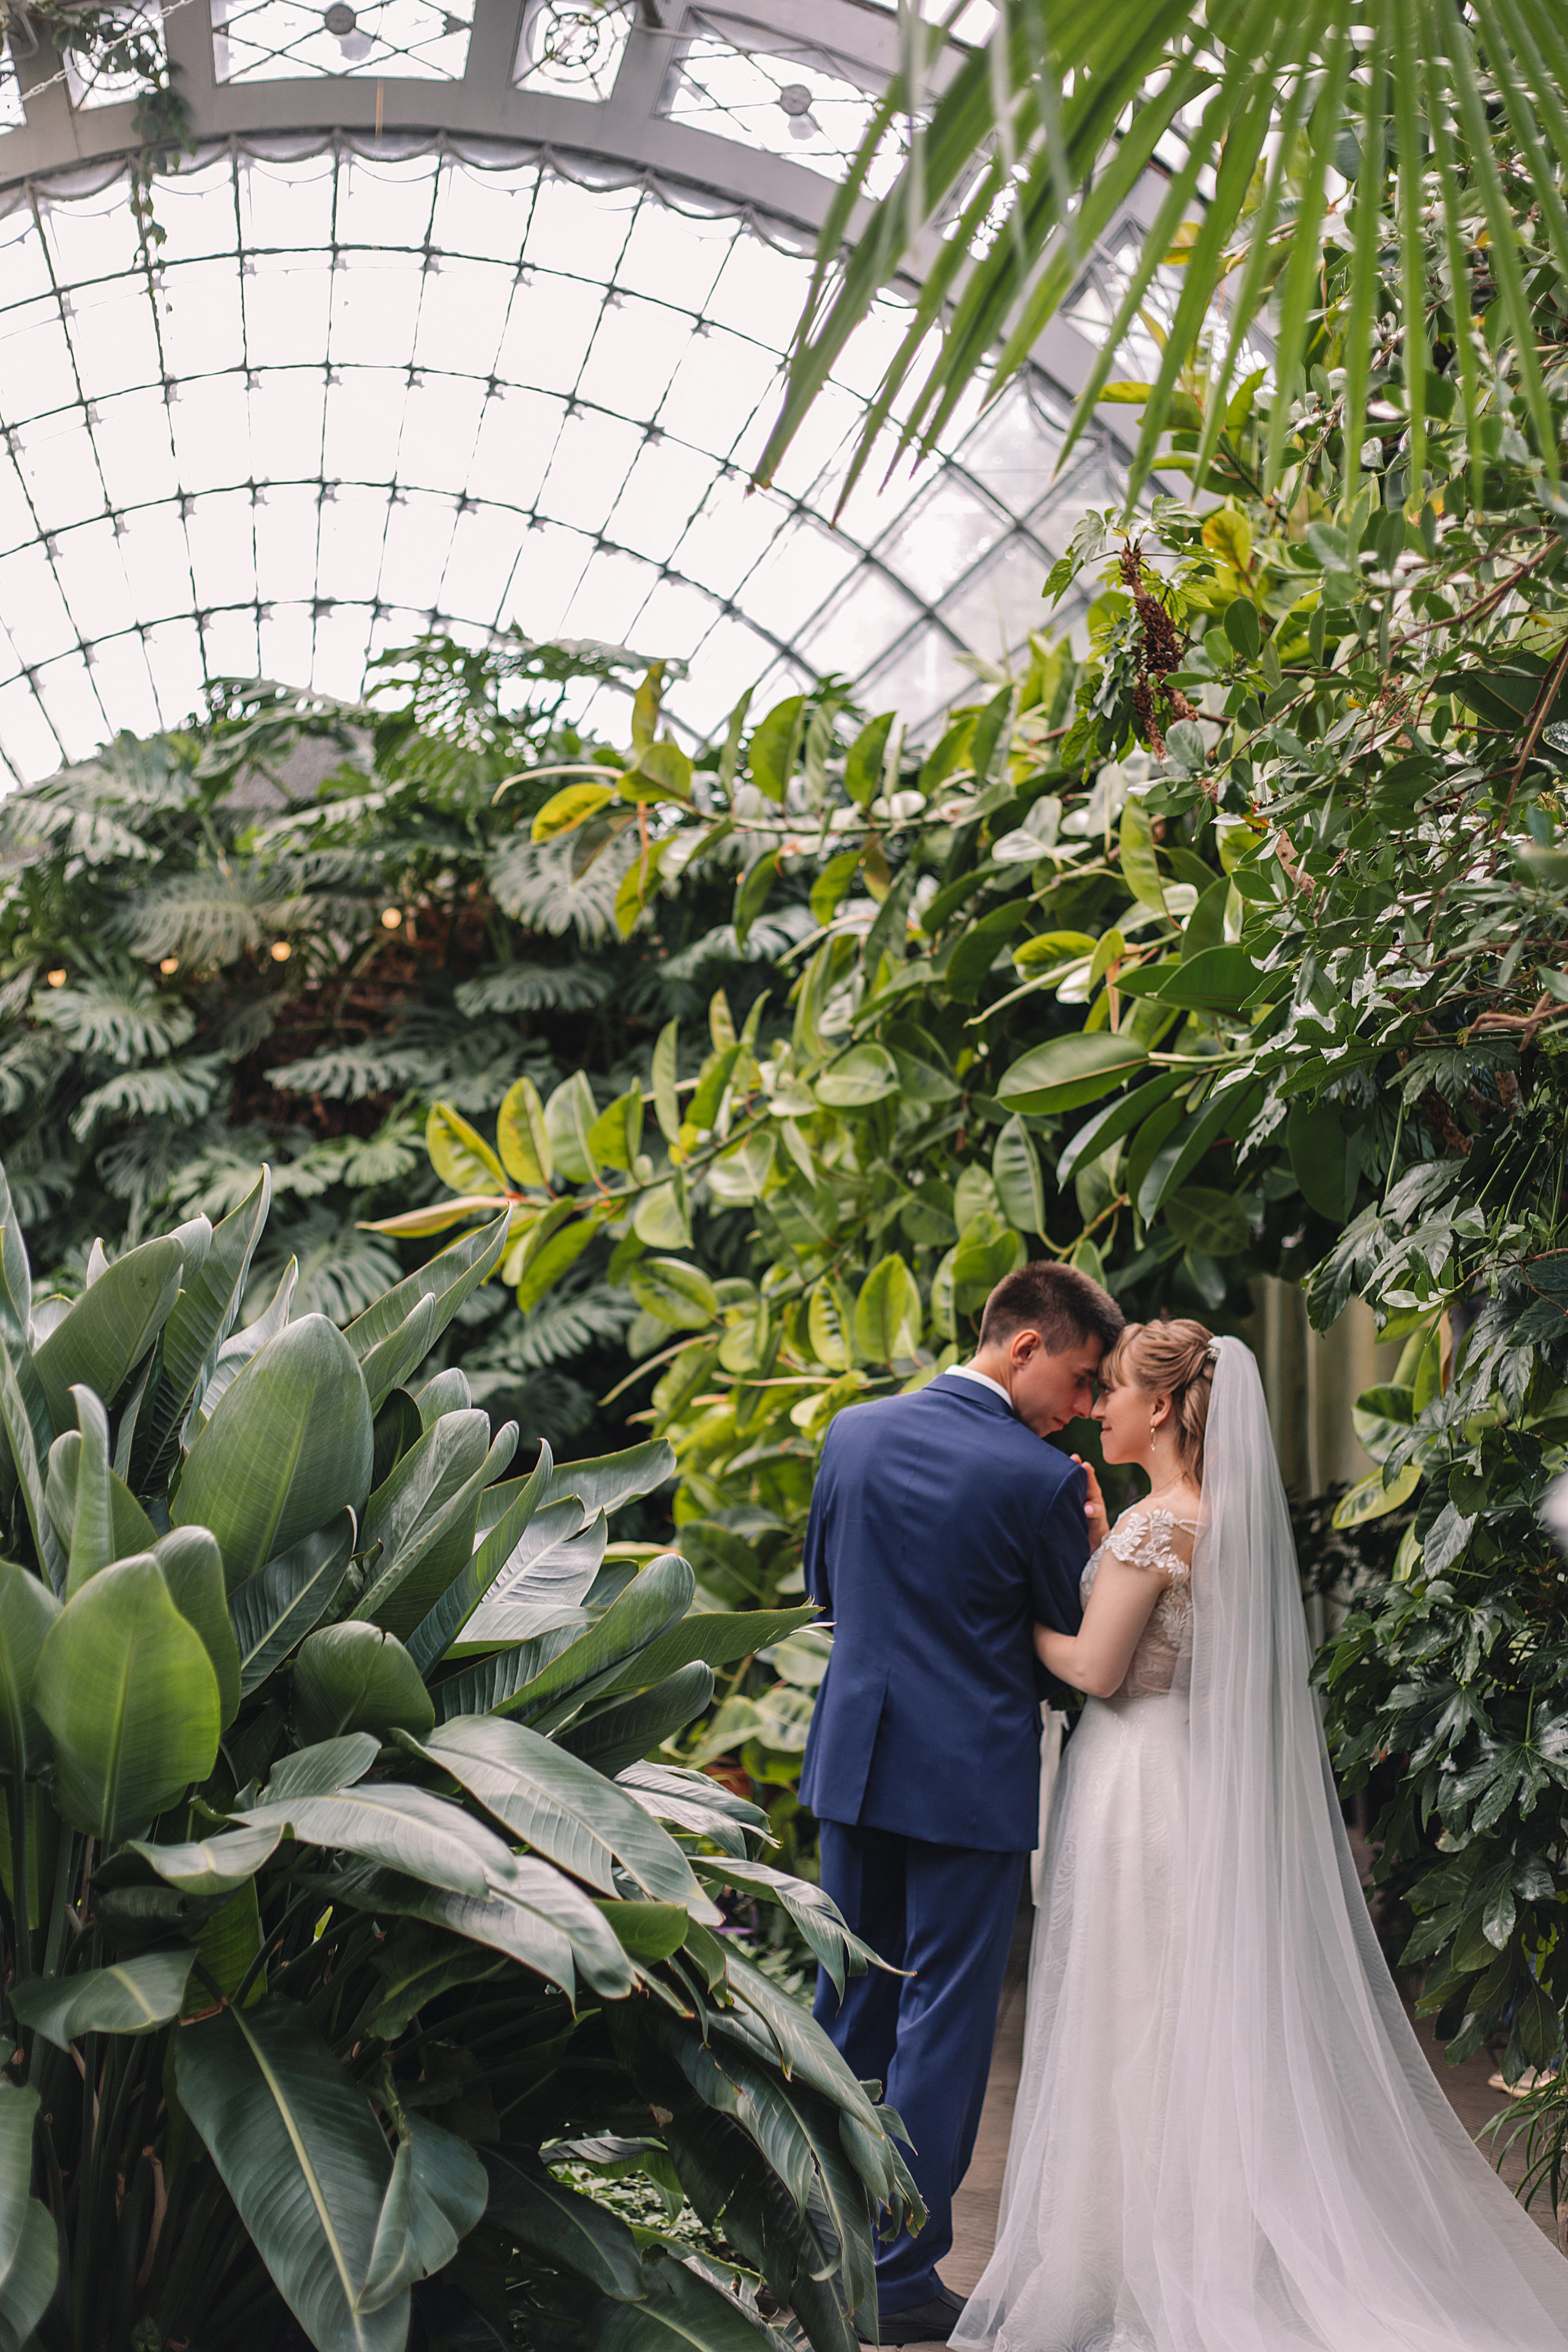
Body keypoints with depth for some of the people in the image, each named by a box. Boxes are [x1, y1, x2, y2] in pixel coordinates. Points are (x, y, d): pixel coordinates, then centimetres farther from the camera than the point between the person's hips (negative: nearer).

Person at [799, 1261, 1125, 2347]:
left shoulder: (855, 1432, 2)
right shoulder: (1039, 1481, -16)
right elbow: (1081, 1640, -3)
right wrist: (1088, 1528, 10)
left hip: (854, 1761, 6)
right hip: (972, 1779, -6)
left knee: (847, 2009, 18)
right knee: (943, 2024, 4)